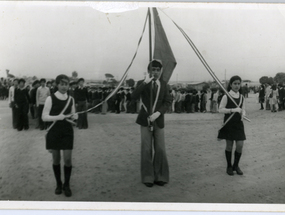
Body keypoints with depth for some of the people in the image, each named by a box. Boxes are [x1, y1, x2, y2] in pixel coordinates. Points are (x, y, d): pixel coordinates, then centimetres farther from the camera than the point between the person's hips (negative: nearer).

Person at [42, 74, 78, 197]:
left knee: (67, 159, -1)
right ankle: (58, 183, 27)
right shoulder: (50, 99, -8)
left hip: (67, 131, 2)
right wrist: (57, 117, -25)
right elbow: (44, 117, -10)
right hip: (54, 131, -2)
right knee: (56, 159, 8)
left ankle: (66, 184, 17)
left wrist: (74, 116, -9)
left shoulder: (71, 99, 3)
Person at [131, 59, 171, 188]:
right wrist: (145, 82, -22)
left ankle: (160, 177, 13)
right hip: (145, 120, -1)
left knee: (160, 149, 1)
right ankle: (148, 177, 11)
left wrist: (158, 113, -16)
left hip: (159, 120, 1)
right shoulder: (142, 83, 1)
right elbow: (134, 96, -17)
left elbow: (167, 102, -1)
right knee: (146, 149, 1)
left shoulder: (164, 85, 7)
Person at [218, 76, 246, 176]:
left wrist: (243, 114, -7)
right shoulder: (226, 97, -7)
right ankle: (229, 166, 21)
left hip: (239, 123, 4)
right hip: (229, 123, -4)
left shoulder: (242, 97, 7)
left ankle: (236, 165, 21)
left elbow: (243, 109, 16)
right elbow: (221, 109, -11)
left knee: (240, 145, 0)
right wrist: (233, 110, -23)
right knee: (229, 145, 4)